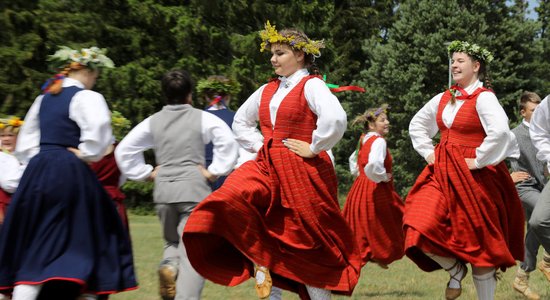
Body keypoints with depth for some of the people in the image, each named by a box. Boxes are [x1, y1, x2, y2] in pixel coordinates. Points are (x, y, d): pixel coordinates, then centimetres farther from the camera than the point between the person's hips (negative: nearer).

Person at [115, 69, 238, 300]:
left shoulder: (153, 121, 9)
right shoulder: (202, 118, -1)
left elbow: (123, 150, 9)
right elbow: (228, 142, -11)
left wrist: (145, 173, 13)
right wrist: (214, 171, -3)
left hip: (163, 190, 3)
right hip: (194, 188, -3)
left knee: (173, 240, 24)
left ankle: (169, 264, -8)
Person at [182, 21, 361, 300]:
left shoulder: (311, 86, -6)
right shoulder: (267, 90, 14)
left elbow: (336, 119, -25)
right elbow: (240, 121, 27)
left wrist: (313, 148, -17)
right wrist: (260, 146, 13)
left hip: (302, 171, -6)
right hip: (267, 166, 6)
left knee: (308, 240, 0)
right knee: (231, 198, -22)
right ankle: (259, 260, -8)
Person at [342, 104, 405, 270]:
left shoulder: (364, 140, 12)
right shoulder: (379, 141, -16)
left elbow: (353, 160, 30)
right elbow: (374, 165, -33)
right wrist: (384, 177, -17)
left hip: (360, 187, 9)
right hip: (376, 191, -9)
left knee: (360, 226, 14)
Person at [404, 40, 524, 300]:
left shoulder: (483, 98, -9)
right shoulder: (443, 99, 11)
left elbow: (500, 132, -27)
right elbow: (416, 125, 26)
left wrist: (478, 161, -21)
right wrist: (428, 152, 13)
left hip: (472, 176, -6)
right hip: (442, 172, 6)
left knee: (478, 244, 1)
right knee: (421, 232, -10)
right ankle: (456, 270, 15)